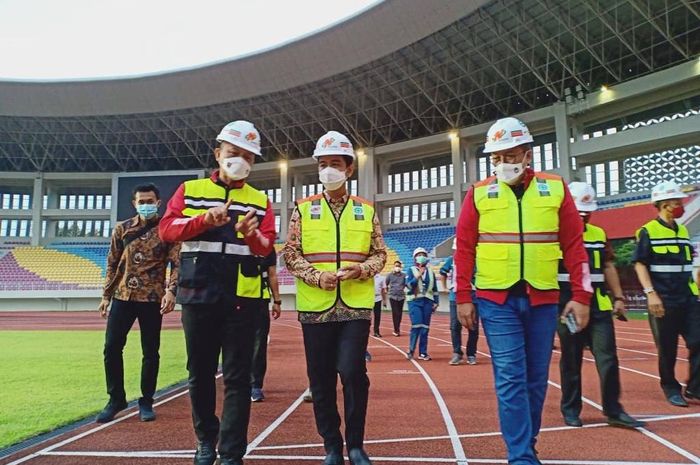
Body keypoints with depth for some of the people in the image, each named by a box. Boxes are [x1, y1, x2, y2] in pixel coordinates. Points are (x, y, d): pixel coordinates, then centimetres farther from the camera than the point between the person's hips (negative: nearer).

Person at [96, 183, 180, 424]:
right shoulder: (122, 229, 9)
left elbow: (176, 263, -7)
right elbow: (112, 264, 13)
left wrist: (171, 291, -21)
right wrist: (106, 295, 9)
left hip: (152, 298, -3)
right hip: (122, 296, 3)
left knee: (150, 352, 4)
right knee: (111, 348, 2)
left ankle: (146, 402, 18)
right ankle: (116, 399, 19)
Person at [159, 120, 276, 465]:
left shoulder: (260, 200, 9)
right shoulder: (190, 190, 9)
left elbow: (267, 247, -2)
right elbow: (166, 229, -3)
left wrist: (251, 234, -24)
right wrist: (204, 219, -19)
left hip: (242, 297, -1)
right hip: (198, 295, 1)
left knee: (237, 377, 2)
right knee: (200, 373, 12)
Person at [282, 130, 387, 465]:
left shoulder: (366, 210, 8)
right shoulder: (303, 209, 6)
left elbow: (380, 254, 8)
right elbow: (291, 254, 2)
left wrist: (362, 269, -12)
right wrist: (317, 276, -14)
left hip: (357, 306, 0)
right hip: (316, 307, 1)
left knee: (353, 372, -7)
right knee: (321, 380, 7)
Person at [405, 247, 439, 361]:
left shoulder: (431, 272, 15)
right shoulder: (411, 270, 5)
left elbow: (435, 289, 17)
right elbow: (408, 285, -8)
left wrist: (436, 302, 10)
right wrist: (418, 276, -17)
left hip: (427, 302, 3)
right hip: (414, 301, -3)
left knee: (425, 328, 3)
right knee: (416, 325, -14)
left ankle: (423, 353, 11)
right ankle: (411, 350, 2)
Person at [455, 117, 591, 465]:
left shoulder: (556, 188, 3)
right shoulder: (479, 193, 1)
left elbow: (574, 245, 4)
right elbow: (464, 247, 0)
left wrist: (581, 295, -1)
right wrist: (463, 298, -4)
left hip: (542, 299, 2)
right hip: (496, 300, -2)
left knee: (536, 378, 11)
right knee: (510, 379, -4)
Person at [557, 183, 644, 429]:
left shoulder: (599, 234, 12)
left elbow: (608, 267, 16)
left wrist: (618, 298, 10)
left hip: (599, 307, 4)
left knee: (608, 358, 1)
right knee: (571, 361, 7)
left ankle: (613, 410, 13)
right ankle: (570, 409, 21)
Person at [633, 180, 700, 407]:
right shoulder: (648, 231, -7)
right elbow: (639, 264, -11)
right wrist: (651, 293, -18)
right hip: (663, 301, -6)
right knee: (667, 348, 4)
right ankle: (671, 389, 19)